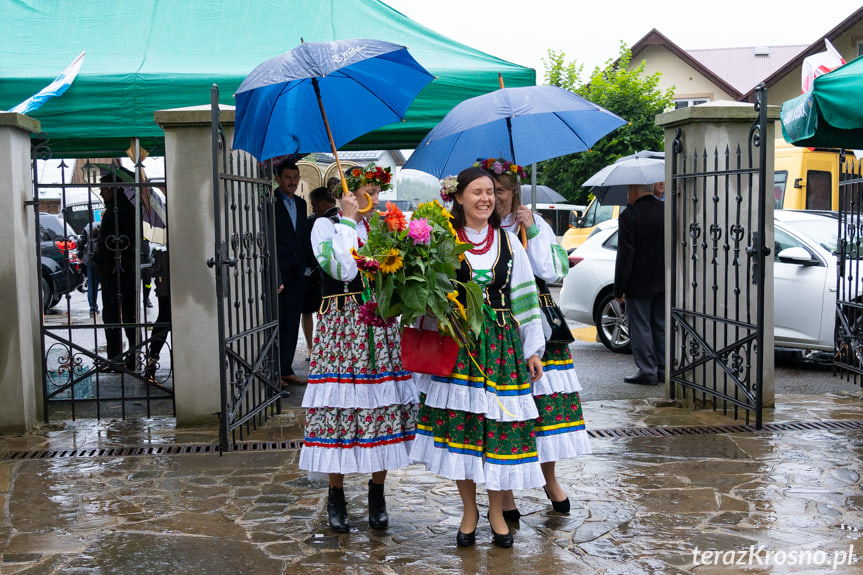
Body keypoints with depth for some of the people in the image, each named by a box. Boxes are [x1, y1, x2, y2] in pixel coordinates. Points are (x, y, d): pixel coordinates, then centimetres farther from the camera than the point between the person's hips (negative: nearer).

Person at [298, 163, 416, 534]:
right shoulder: (326, 226, 2)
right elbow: (343, 270, -15)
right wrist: (348, 222, -9)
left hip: (380, 327, 4)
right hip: (340, 325, -4)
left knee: (383, 405, 1)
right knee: (340, 405, -4)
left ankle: (377, 495, 14)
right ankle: (336, 496, 10)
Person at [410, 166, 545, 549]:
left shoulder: (508, 242, 8)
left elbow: (525, 298, 10)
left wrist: (533, 349, 7)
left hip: (501, 343, 2)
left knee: (499, 423, 1)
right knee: (458, 422, 0)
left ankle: (496, 511, 18)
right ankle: (469, 510, 19)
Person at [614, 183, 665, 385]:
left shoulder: (629, 215, -14)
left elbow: (625, 255, -15)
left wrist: (619, 289, -10)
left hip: (639, 284, -6)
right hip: (664, 283, 6)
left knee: (640, 328, 2)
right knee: (661, 327, 14)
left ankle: (647, 371, 3)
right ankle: (664, 369, 20)